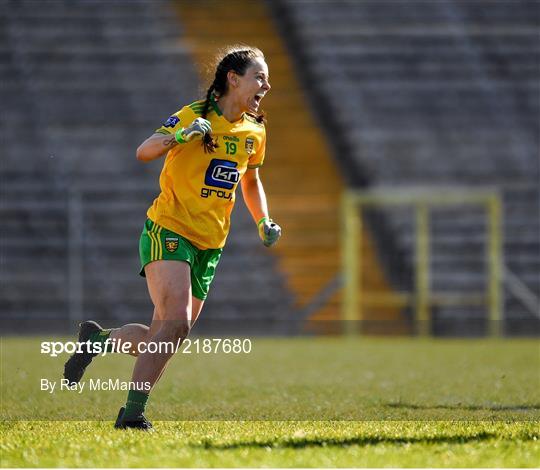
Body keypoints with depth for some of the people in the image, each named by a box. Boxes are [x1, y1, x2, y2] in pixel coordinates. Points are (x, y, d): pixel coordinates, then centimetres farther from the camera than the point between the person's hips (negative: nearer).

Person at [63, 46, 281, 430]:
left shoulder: (254, 131, 10)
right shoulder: (196, 115, -10)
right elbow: (144, 152, -20)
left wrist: (263, 222, 13)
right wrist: (178, 136, -39)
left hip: (209, 246, 7)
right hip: (169, 231, -7)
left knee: (167, 336, 3)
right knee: (175, 324, -22)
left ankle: (97, 338, 28)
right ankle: (133, 413, -16)